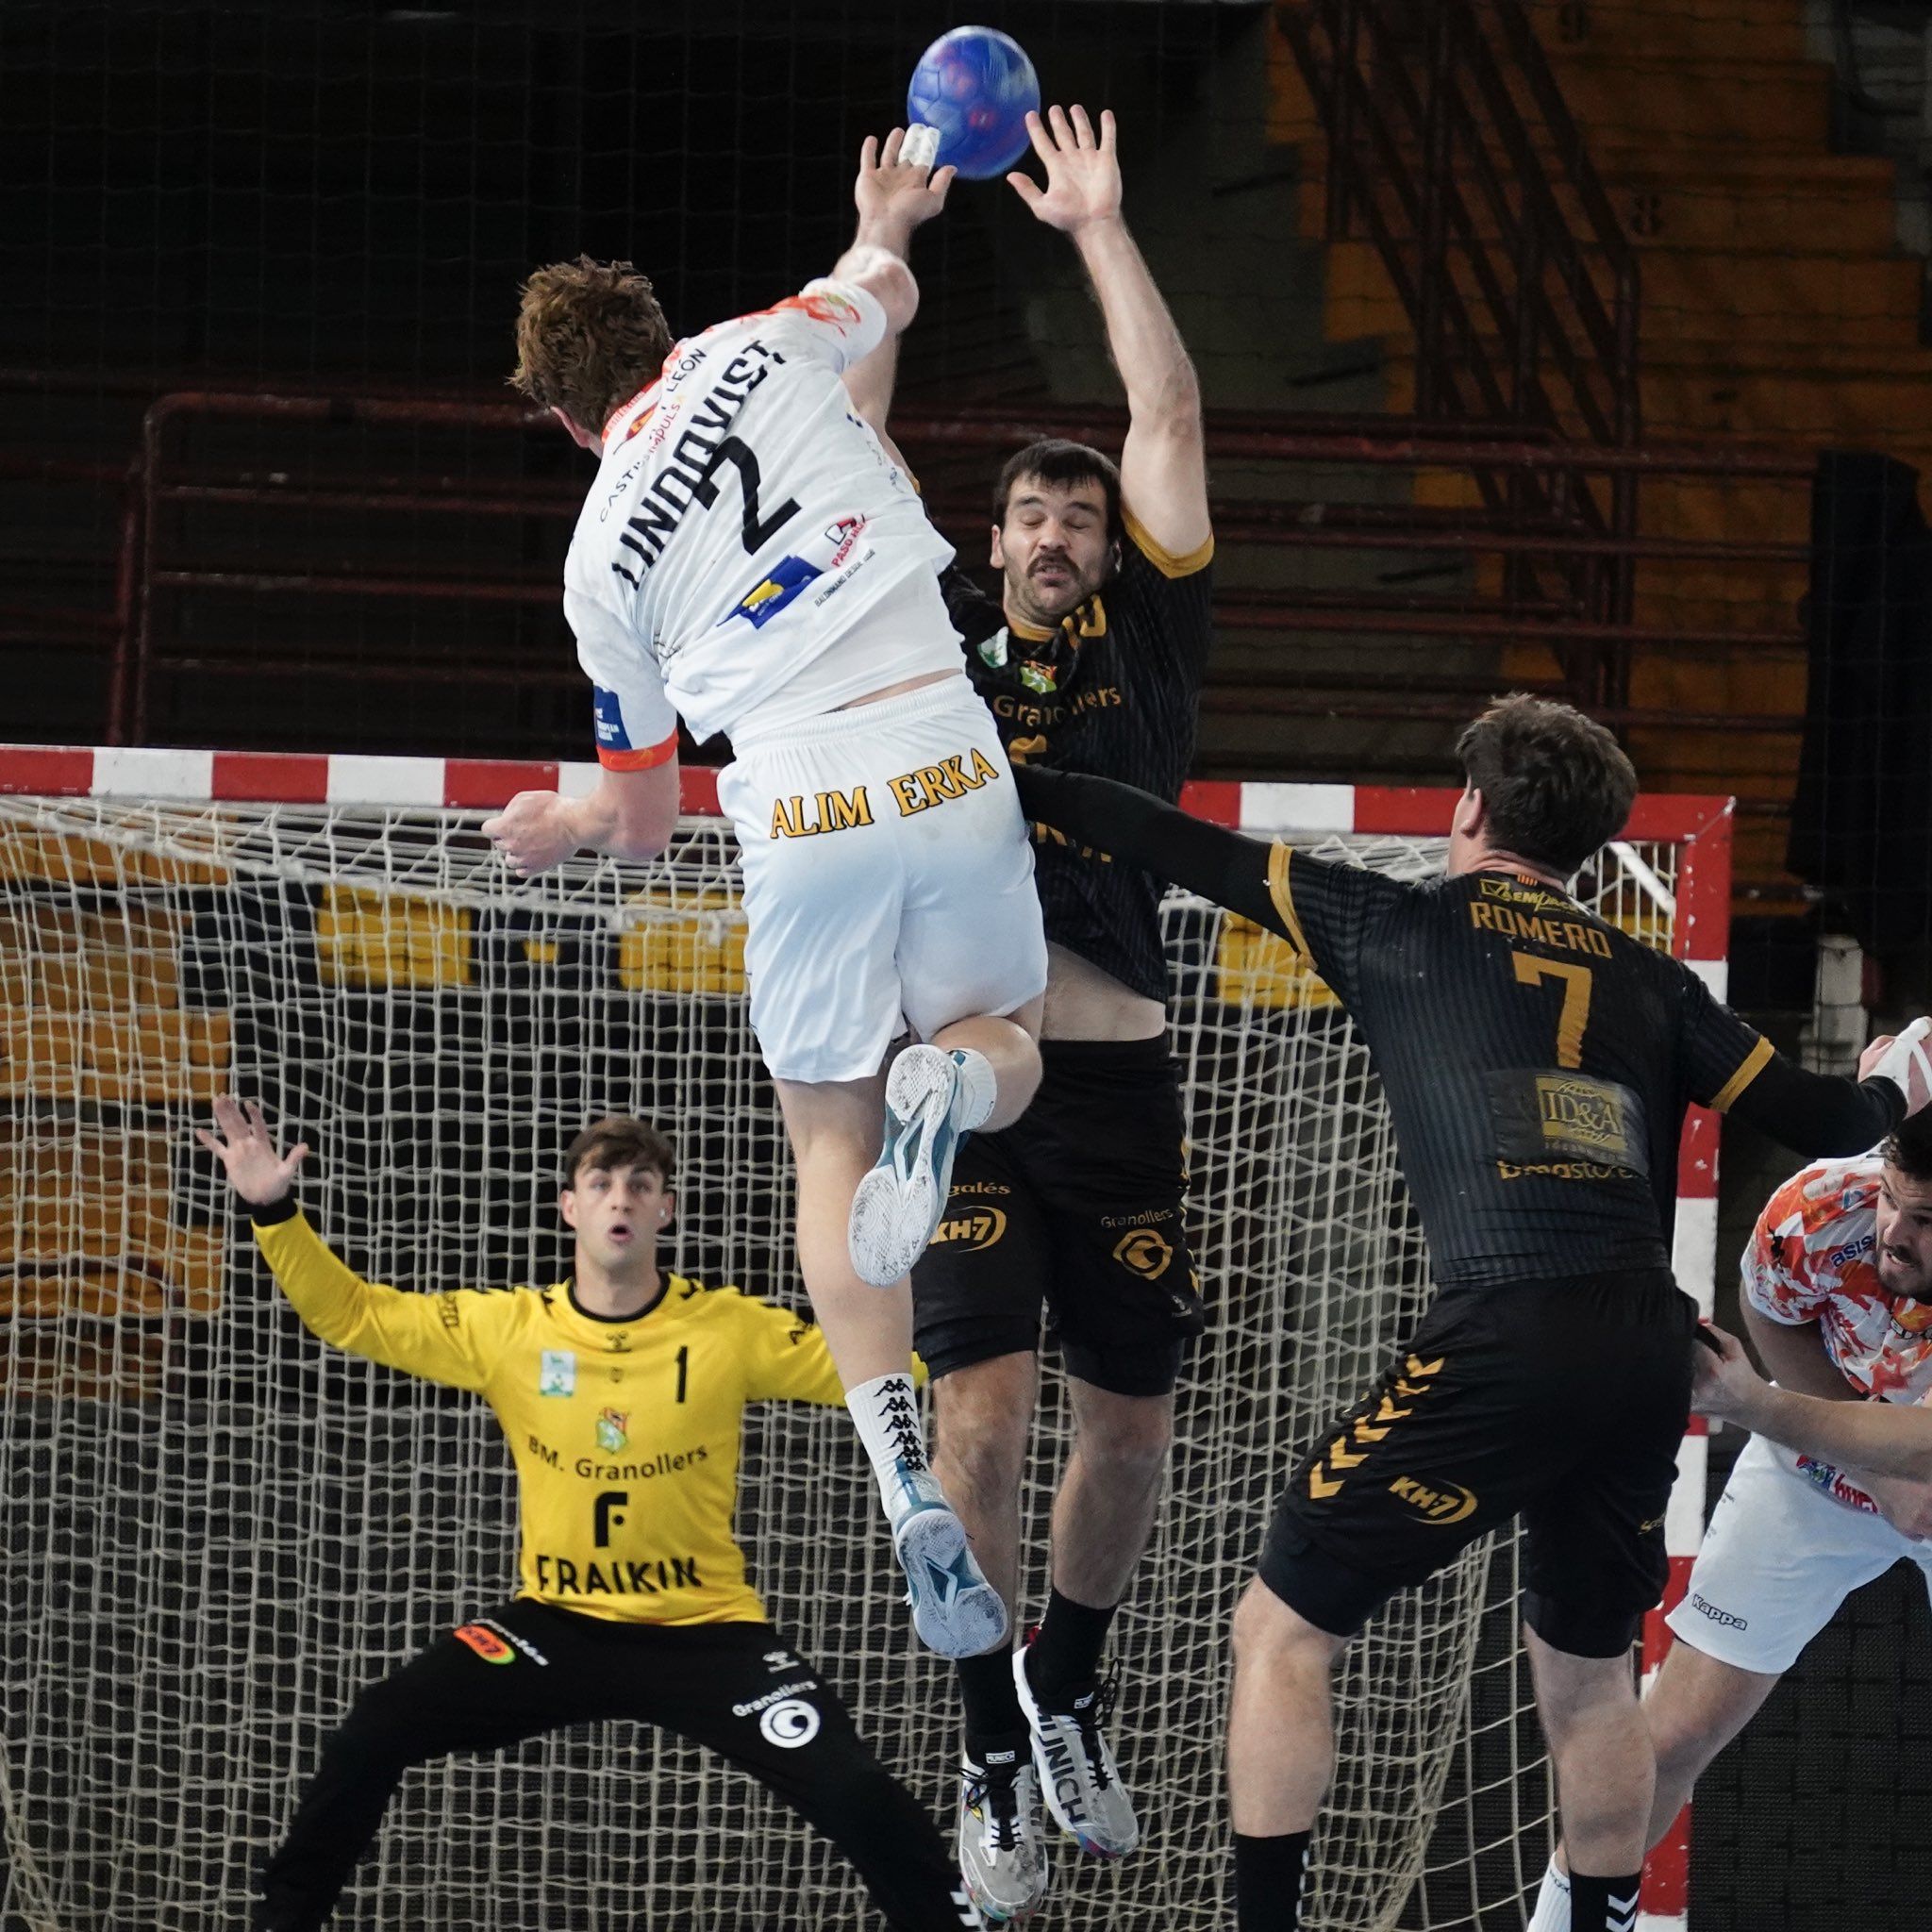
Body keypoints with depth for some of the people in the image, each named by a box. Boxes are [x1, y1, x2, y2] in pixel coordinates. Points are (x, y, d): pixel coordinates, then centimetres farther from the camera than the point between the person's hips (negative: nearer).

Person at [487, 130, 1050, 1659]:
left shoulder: (604, 565, 11)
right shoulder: (762, 352, 9)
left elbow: (644, 820, 21)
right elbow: (886, 290, 33)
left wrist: (558, 825, 43)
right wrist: (886, 225, 56)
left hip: (800, 816, -1)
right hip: (947, 762, 1)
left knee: (829, 1145, 13)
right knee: (1008, 1037, 26)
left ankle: (906, 1481, -8)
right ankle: (948, 1085, -14)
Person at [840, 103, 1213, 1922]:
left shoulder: (1148, 632, 13)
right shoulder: (938, 629, 12)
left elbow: (1172, 420, 8)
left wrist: (1101, 229, 10)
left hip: (1119, 1076, 2)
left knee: (1128, 1425, 7)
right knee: (979, 1416, -10)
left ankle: (1066, 1686, 32)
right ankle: (992, 1768, 0)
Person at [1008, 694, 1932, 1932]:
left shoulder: (1402, 928, 9)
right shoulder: (1650, 982, 18)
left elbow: (1187, 851, 11)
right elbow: (1820, 1119, 19)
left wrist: (1012, 785, 22)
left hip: (1509, 1340, -5)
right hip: (1650, 1359, 5)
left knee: (1283, 1631, 4)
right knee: (1587, 1675, 24)